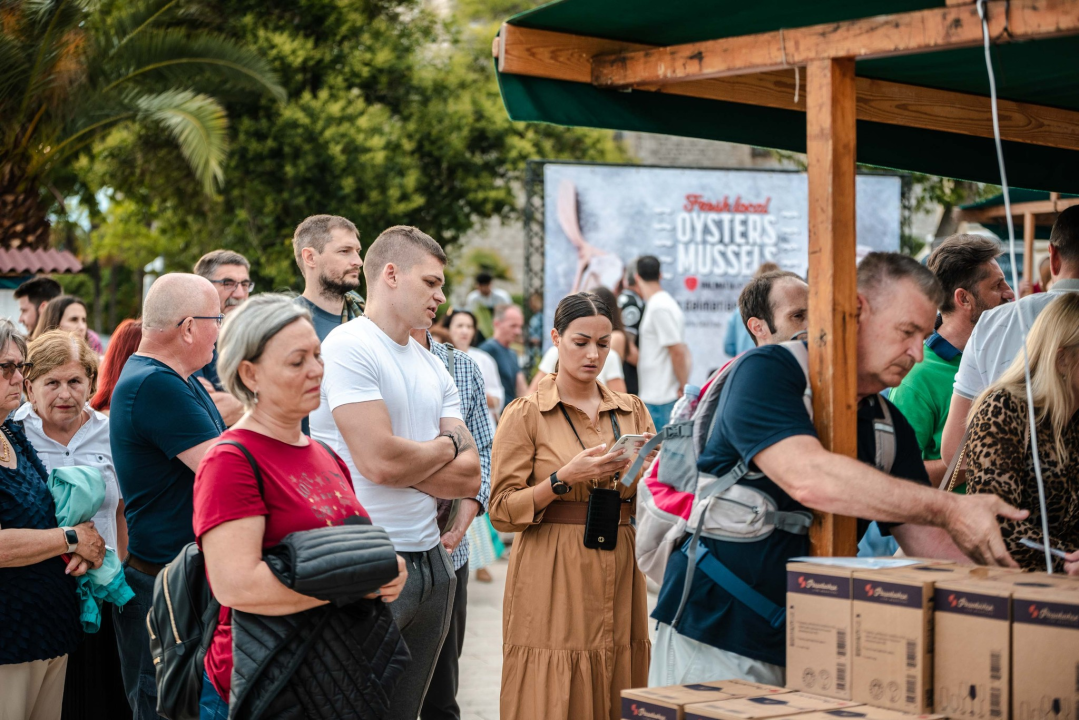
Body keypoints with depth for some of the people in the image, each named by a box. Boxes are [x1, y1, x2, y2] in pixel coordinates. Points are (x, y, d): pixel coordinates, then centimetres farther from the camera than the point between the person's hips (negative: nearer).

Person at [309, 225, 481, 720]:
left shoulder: (434, 368, 15)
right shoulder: (350, 347, -10)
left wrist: (404, 461, -10)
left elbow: (469, 476, 7)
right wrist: (446, 446, -2)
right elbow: (379, 461, -21)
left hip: (431, 562, 8)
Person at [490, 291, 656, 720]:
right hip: (552, 579, -4)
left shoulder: (631, 411, 12)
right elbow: (503, 511, -7)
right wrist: (565, 478, -18)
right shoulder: (525, 414, -2)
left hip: (619, 575, 4)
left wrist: (635, 478, -8)